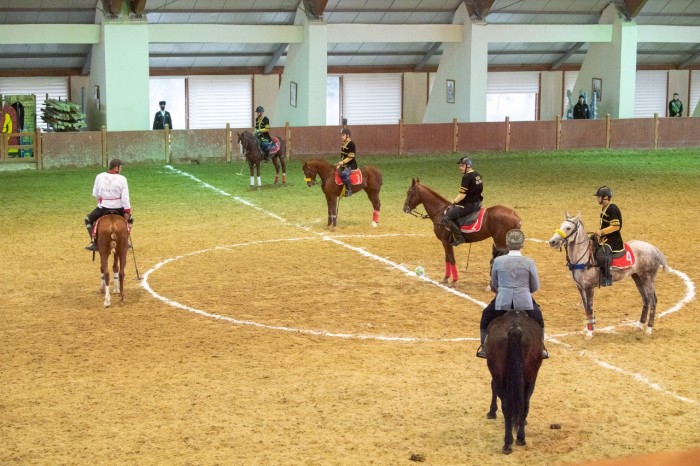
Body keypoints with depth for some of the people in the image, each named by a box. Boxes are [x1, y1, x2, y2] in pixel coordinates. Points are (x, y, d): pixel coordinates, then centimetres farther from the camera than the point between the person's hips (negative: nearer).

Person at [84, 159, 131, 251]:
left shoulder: (99, 177, -2)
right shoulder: (122, 179, -7)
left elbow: (95, 194, 4)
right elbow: (125, 197, -10)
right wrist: (127, 212, -7)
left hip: (103, 208, 0)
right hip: (118, 208, 0)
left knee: (88, 220, 23)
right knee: (129, 219, 29)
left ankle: (94, 242, 8)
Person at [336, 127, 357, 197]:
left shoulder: (351, 144, -13)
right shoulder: (343, 144, 13)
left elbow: (350, 157, -17)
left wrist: (342, 162, -23)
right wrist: (340, 163, 8)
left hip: (351, 164, -10)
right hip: (344, 164, 10)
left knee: (344, 174, -33)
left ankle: (349, 190, -24)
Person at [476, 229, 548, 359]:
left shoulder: (498, 261, -5)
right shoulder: (529, 262, -6)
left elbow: (494, 285, 8)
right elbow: (535, 287, 4)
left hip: (502, 302, 0)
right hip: (525, 302, 0)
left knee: (486, 316, 30)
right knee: (538, 317, 32)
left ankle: (484, 347, 31)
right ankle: (541, 349, 33)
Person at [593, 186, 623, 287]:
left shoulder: (612, 209, -16)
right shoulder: (604, 208, 14)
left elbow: (616, 226, -21)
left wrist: (601, 232, -23)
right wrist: (599, 231, 9)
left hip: (612, 239, -11)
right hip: (604, 238, 11)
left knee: (601, 255, -29)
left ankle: (607, 279, -22)